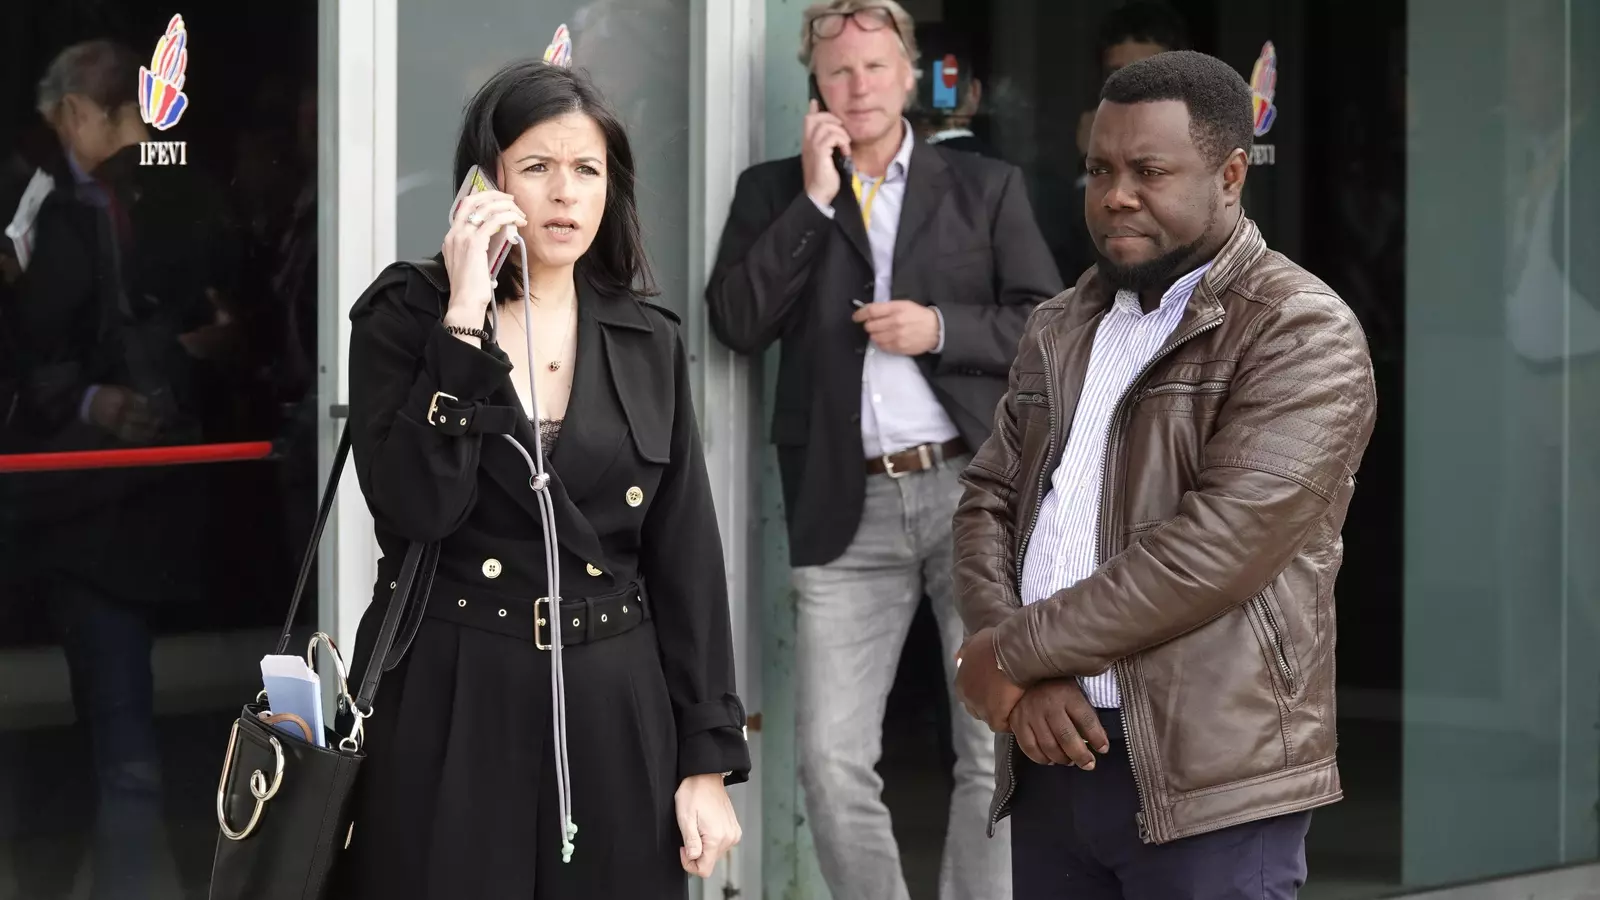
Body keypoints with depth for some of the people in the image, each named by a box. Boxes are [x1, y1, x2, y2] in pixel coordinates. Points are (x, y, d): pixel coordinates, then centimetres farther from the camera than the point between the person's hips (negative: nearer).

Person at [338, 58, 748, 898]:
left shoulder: (648, 342, 7)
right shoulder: (403, 318, -2)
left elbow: (686, 560, 6)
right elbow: (418, 507, -18)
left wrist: (708, 760, 1)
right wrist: (464, 324, -20)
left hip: (612, 721, 3)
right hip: (445, 716, -3)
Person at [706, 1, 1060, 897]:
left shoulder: (987, 186, 9)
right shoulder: (775, 192, 10)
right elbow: (736, 321, -3)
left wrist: (940, 329, -10)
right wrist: (815, 198, -6)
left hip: (977, 489, 0)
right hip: (849, 509, 0)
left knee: (1001, 748, 0)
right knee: (833, 762, -4)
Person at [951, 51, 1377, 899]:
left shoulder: (1301, 334, -7)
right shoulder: (1060, 330, 16)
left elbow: (1221, 544, -17)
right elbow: (988, 503, 11)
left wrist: (1017, 651, -11)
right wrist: (1023, 677, -7)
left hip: (1208, 779, -6)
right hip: (1053, 754, 6)